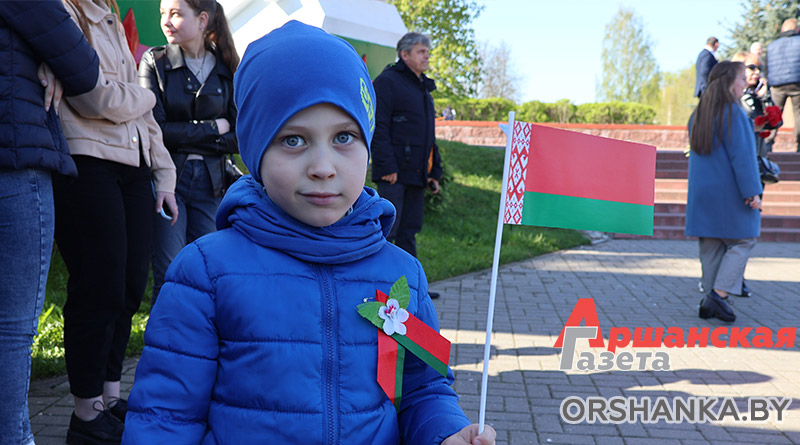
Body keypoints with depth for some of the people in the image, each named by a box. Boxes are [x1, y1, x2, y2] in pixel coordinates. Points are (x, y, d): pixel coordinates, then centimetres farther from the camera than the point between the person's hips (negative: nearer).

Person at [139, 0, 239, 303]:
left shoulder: (226, 70, 6)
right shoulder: (154, 62, 2)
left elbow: (239, 138, 0)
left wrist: (184, 137, -9)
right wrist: (213, 128, -7)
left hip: (209, 183, 2)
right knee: (171, 275, -7)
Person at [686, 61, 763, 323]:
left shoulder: (699, 114, 11)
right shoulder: (732, 112, -14)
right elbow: (741, 155, -18)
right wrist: (751, 192, -16)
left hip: (702, 191, 7)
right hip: (728, 192, -7)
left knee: (711, 247, 10)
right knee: (743, 241, 3)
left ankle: (710, 303, 12)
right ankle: (718, 294, -8)